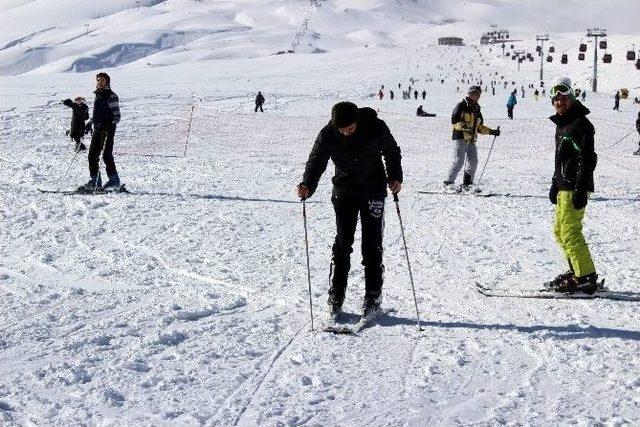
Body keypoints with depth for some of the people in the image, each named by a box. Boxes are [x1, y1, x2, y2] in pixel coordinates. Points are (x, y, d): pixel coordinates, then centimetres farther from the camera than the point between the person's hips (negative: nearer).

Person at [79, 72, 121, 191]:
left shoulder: (111, 96, -6)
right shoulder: (98, 95, 17)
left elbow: (117, 116, -9)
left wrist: (109, 123, -23)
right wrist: (90, 122, 20)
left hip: (108, 129, -8)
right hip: (97, 129, 8)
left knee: (107, 155, -11)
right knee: (92, 155, 5)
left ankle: (114, 181, -3)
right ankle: (94, 181, 10)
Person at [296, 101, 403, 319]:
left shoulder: (376, 127, -15)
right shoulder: (327, 134, -14)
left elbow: (392, 152, 1)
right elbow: (316, 162, -10)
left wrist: (395, 177, -10)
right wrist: (307, 185, -27)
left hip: (374, 191, -1)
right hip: (344, 192, 1)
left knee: (372, 246, -1)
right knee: (342, 244, -3)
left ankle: (373, 297, 7)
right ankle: (336, 297, 5)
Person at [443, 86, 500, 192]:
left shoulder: (477, 109, 22)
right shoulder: (461, 106, -1)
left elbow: (480, 127, 26)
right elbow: (454, 121, -11)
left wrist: (492, 132, 16)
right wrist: (464, 126, -26)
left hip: (471, 140, 8)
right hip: (460, 138, -8)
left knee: (473, 162, 2)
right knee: (459, 161, -15)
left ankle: (467, 184, 12)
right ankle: (448, 183, -11)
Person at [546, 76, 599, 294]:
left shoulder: (581, 124, -13)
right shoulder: (562, 124, 17)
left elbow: (586, 160, -18)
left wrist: (580, 190, -22)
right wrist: (555, 185, 25)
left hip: (575, 188, -10)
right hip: (564, 186, 10)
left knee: (570, 231, -12)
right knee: (559, 230, 14)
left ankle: (586, 278, -8)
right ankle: (576, 270, 22)